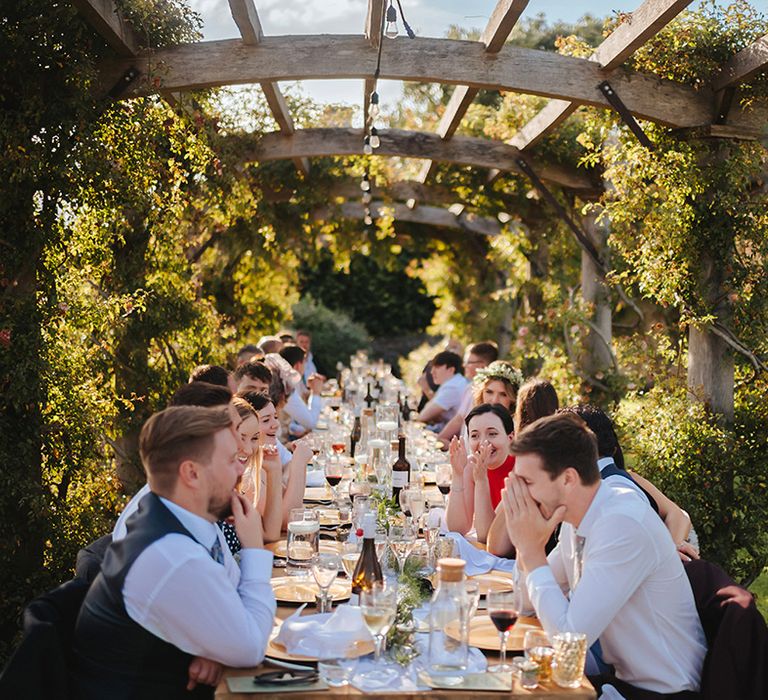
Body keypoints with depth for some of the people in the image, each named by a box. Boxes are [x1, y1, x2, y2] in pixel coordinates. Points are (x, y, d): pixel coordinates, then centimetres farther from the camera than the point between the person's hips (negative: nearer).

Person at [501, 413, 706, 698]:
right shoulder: (577, 518, 0)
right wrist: (525, 544, -7)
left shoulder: (623, 526, -26)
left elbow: (570, 636, -26)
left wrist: (532, 549, -18)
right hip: (621, 676, 7)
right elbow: (529, 603, 10)